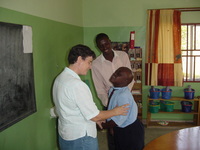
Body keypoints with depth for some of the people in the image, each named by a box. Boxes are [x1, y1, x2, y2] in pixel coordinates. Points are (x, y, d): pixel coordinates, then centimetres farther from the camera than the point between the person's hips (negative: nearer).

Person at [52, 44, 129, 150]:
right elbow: (95, 116, -22)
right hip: (80, 139, -9)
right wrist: (116, 111, -5)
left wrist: (94, 118, 14)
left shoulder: (59, 78, 2)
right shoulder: (77, 85, -27)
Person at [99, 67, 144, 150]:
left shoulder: (123, 96, -32)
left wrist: (102, 126, -17)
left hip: (130, 132, -8)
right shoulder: (112, 90, -4)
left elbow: (118, 120, -28)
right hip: (120, 130, 8)